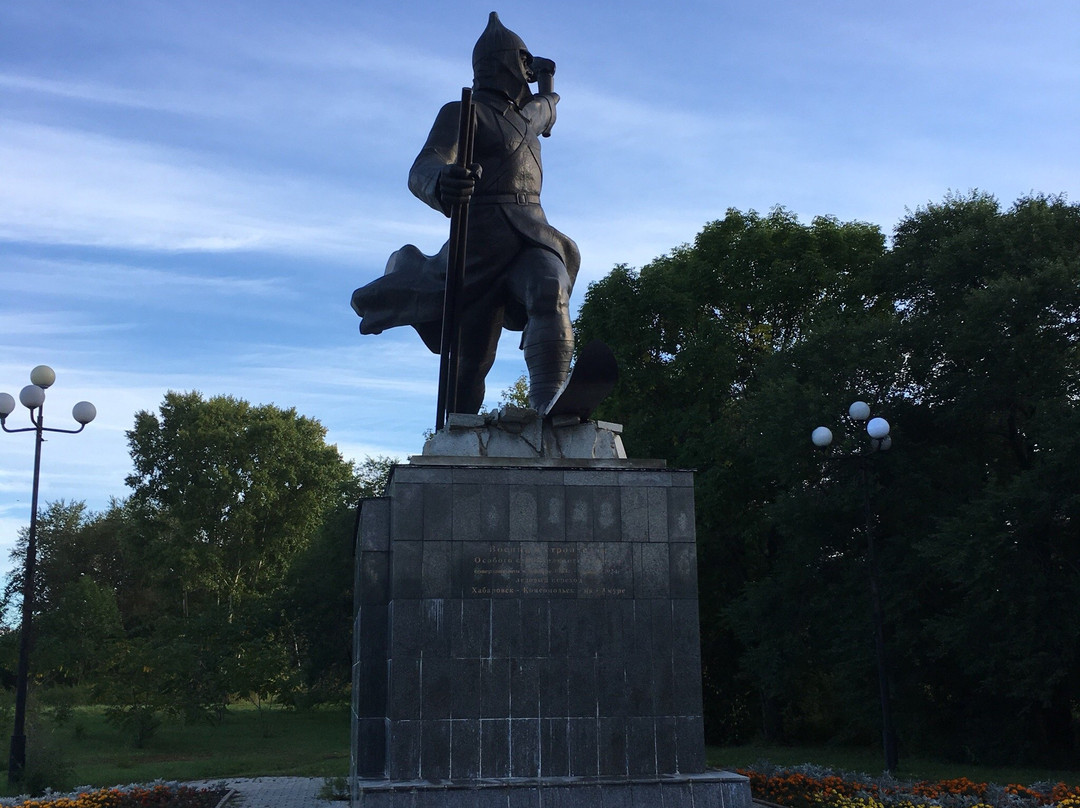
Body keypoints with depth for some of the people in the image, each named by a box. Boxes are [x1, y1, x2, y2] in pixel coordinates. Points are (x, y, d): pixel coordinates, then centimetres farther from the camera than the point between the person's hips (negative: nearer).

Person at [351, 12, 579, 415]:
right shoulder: (463, 113, -1)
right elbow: (422, 171, -19)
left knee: (551, 292, -29)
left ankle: (549, 405, -44)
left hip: (532, 235, 5)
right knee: (471, 356, -2)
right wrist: (441, 183, -42)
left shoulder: (525, 113, 24)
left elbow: (546, 114, 53)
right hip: (482, 240, -4)